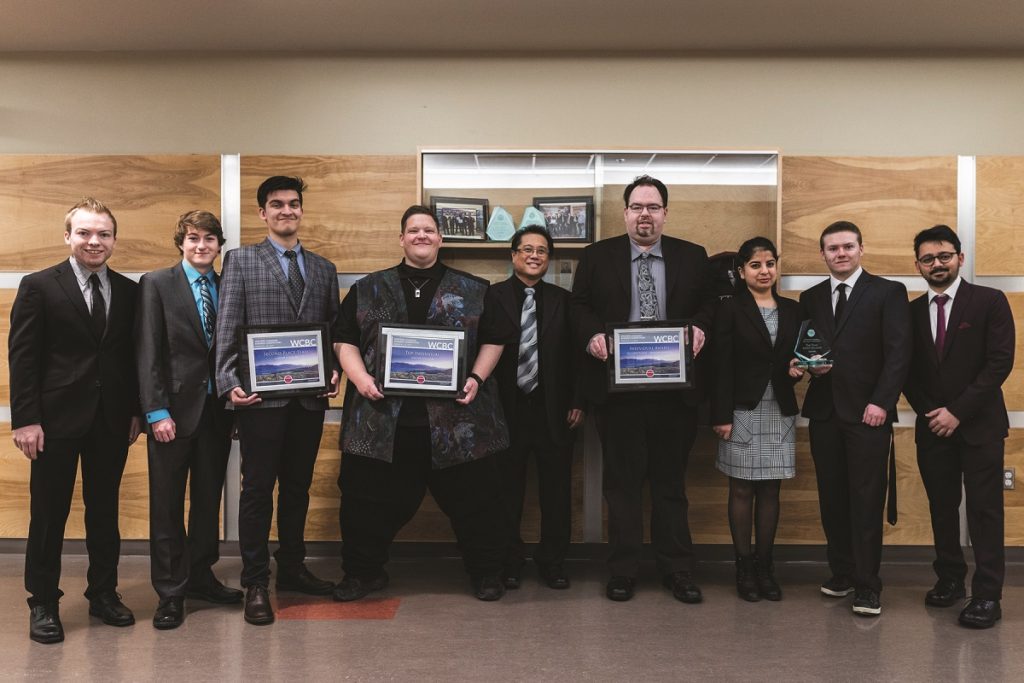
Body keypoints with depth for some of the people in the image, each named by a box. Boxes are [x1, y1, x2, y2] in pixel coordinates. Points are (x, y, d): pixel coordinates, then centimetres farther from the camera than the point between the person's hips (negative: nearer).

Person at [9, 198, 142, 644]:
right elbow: (22, 357, -6)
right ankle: (43, 604, 17)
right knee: (49, 513, 5)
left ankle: (103, 594, 25)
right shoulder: (39, 286, -3)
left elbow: (133, 356, 9)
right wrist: (26, 419, -12)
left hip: (111, 420, 4)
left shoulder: (128, 292, 7)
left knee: (105, 510, 12)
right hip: (57, 418, -3)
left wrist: (136, 411, 5)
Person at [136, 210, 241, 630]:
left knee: (209, 498, 12)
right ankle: (170, 593, 14)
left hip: (216, 408, 4)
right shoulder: (156, 284, -1)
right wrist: (157, 411, -12)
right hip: (174, 409, -4)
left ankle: (200, 576, 27)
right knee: (167, 504, 3)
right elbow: (147, 353, -7)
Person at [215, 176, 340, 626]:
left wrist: (334, 372, -2)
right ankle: (255, 583, 11)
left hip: (310, 396, 4)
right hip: (261, 395, -4)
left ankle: (292, 568, 27)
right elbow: (227, 328, -3)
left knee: (297, 487, 13)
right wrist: (230, 384, -13)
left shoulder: (324, 268, 14)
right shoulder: (241, 261, 3)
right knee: (258, 488, 1)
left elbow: (334, 331, 14)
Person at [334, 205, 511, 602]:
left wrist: (476, 378, -7)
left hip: (455, 416, -1)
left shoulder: (473, 290, 9)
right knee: (369, 497, 7)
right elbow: (345, 342, 9)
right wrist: (360, 378, -8)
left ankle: (485, 572, 23)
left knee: (473, 496, 5)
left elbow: (493, 340, 8)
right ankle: (363, 572, 26)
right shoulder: (368, 289, 11)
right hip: (383, 415, 1)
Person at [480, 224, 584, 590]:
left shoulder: (563, 300, 9)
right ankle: (510, 560, 21)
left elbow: (575, 355, 8)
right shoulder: (491, 297, 2)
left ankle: (552, 561, 21)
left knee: (557, 490, 7)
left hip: (553, 410, 2)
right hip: (507, 409, -1)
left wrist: (577, 402, 2)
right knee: (507, 489, 7)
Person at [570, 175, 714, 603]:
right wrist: (592, 335, -14)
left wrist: (699, 327, -11)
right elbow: (579, 306, 4)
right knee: (622, 480, 7)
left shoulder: (692, 257, 8)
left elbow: (709, 305, 9)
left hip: (675, 387, 1)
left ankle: (677, 571, 19)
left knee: (671, 481, 9)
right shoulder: (596, 257, 5)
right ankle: (623, 571, 17)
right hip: (616, 385, -1)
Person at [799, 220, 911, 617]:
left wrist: (881, 402, -13)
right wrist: (810, 366, -6)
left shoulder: (888, 292, 1)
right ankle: (842, 573, 20)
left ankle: (867, 585, 6)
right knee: (832, 499, 8)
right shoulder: (811, 298, 14)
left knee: (867, 502, -2)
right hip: (824, 412, 4)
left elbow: (898, 352, -5)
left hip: (867, 412, -4)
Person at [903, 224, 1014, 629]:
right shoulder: (912, 311, 8)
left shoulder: (990, 301, -3)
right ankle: (950, 580, 20)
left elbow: (1000, 362, -9)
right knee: (942, 507, 9)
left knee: (984, 509, -2)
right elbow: (908, 371, 10)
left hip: (979, 424, -3)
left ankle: (987, 595, 3)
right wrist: (929, 412, -4)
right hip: (932, 426, 4)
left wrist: (958, 411, -13)